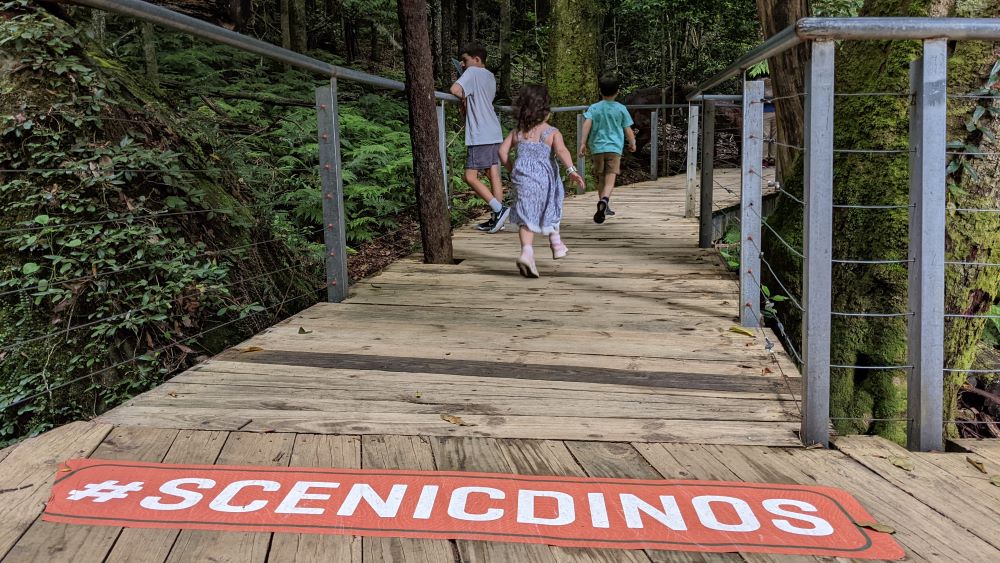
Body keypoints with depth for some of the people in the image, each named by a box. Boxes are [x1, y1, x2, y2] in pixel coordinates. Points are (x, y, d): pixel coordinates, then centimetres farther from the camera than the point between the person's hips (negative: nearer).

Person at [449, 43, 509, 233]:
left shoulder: (473, 72, -7)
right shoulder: (490, 77, 19)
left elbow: (455, 89, -22)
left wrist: (462, 97, -2)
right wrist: (465, 101, 5)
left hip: (480, 136, -9)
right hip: (495, 134, 9)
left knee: (470, 177, -6)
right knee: (494, 176, 6)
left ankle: (499, 209, -14)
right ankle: (497, 218, 7)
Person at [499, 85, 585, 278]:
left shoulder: (517, 132, 7)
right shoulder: (552, 132, -4)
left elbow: (503, 150, 5)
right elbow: (561, 150, -21)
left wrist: (511, 170, 16)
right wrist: (571, 170, -29)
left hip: (522, 176, 2)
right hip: (544, 178, -1)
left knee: (526, 216, 1)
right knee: (551, 208, 24)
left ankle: (526, 251, -22)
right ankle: (556, 244, 40)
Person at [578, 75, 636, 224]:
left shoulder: (594, 108, 6)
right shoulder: (621, 109, 5)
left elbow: (587, 124, -10)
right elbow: (628, 130, 7)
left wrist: (583, 143, -10)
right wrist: (633, 143, 23)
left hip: (597, 148, 2)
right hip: (614, 148, -2)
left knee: (601, 180, 17)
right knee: (610, 180, -12)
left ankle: (604, 208, 26)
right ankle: (604, 200, -39)